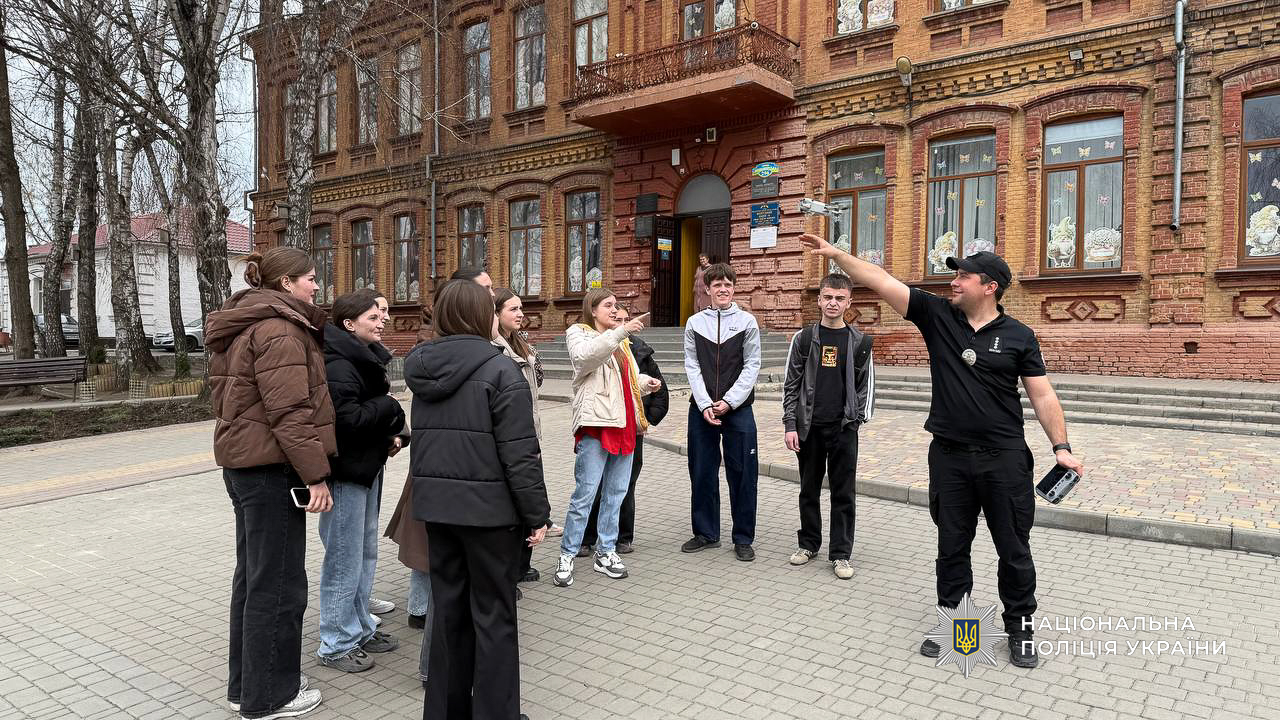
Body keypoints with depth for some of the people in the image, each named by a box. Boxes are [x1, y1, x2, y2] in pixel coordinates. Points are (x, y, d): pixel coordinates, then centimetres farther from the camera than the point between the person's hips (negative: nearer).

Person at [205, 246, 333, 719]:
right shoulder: (278, 329, -16)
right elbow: (290, 411, -23)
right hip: (271, 468, -11)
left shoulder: (243, 326, 16)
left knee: (253, 575, 18)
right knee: (279, 583, 0)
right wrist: (316, 475, -20)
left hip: (242, 463, 11)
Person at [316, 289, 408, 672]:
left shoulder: (366, 359, 12)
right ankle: (336, 645, 13)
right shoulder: (338, 366, -19)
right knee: (345, 560, 0)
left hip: (367, 466, 10)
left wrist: (388, 436, 7)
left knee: (365, 553, 18)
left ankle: (360, 629, 32)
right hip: (346, 471, -10)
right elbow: (348, 418, -29)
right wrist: (389, 405, -15)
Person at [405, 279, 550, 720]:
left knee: (448, 608, 17)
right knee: (493, 615, 6)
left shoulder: (422, 368, 7)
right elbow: (519, 453, -16)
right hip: (488, 506, -6)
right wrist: (537, 513, -10)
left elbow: (421, 439, 12)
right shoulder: (499, 370, -14)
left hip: (435, 503, 7)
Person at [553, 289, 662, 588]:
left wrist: (646, 382, 9)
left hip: (624, 424, 8)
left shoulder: (620, 340, 23)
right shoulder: (578, 333, 1)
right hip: (595, 423, -7)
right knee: (585, 493, -7)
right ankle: (567, 557, 3)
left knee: (616, 492, 11)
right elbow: (586, 356, -22)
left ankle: (606, 552, 22)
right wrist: (621, 331, -30)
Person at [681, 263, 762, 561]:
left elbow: (751, 366, -2)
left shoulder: (747, 322, 2)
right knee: (701, 473, 8)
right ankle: (706, 533, 23)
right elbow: (692, 367, 2)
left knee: (742, 474, 2)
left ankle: (743, 538, 15)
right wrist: (706, 405, -9)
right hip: (702, 409, 2)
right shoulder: (695, 323, 6)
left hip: (738, 410, -1)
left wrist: (728, 402, -11)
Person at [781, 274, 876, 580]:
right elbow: (791, 384, 2)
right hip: (809, 427, 1)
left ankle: (840, 553, 14)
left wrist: (857, 418, -5)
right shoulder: (804, 338, 2)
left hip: (844, 428, -1)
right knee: (809, 489, 12)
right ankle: (809, 543, 28)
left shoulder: (859, 341, 2)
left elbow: (865, 384, 6)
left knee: (843, 493, 4)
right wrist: (790, 425, -4)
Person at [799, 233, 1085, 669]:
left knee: (1014, 549, 9)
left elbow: (1042, 396, -1)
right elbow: (880, 281, -6)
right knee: (952, 546, 13)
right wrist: (834, 253, -11)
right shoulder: (937, 315, 0)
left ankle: (1020, 629, 27)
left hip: (1005, 457, -2)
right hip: (949, 454, 2)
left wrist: (1061, 446, -8)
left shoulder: (1018, 336, -3)